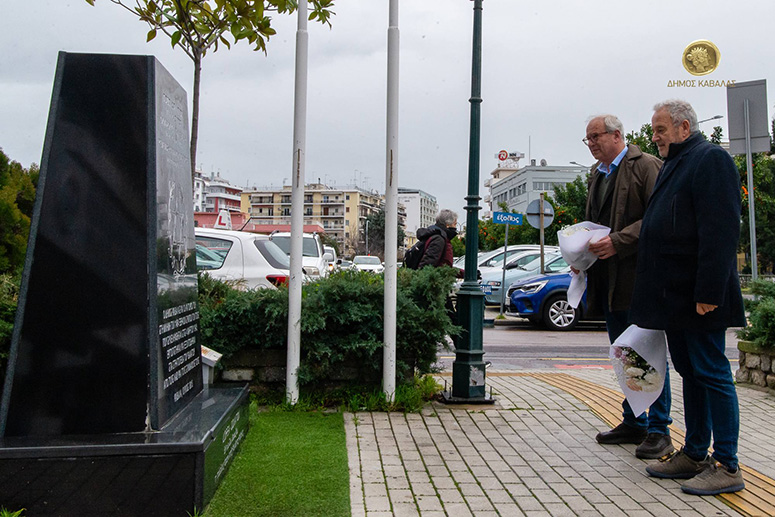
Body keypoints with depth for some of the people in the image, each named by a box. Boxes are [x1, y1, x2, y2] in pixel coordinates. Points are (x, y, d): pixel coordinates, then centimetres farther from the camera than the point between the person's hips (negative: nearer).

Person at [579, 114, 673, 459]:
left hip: (640, 275, -8)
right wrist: (582, 250, 6)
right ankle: (634, 423, 25)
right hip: (607, 278, 8)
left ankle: (659, 430, 7)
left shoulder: (646, 165, -7)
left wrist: (618, 242, -23)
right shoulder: (597, 174, 18)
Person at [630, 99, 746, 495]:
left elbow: (720, 232, -20)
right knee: (690, 373, 14)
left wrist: (708, 292, -24)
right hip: (674, 296, 10)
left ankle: (727, 466, 6)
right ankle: (694, 455, 24)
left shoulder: (711, 159, -10)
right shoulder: (672, 165, 20)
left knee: (711, 374, -3)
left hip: (697, 298, -10)